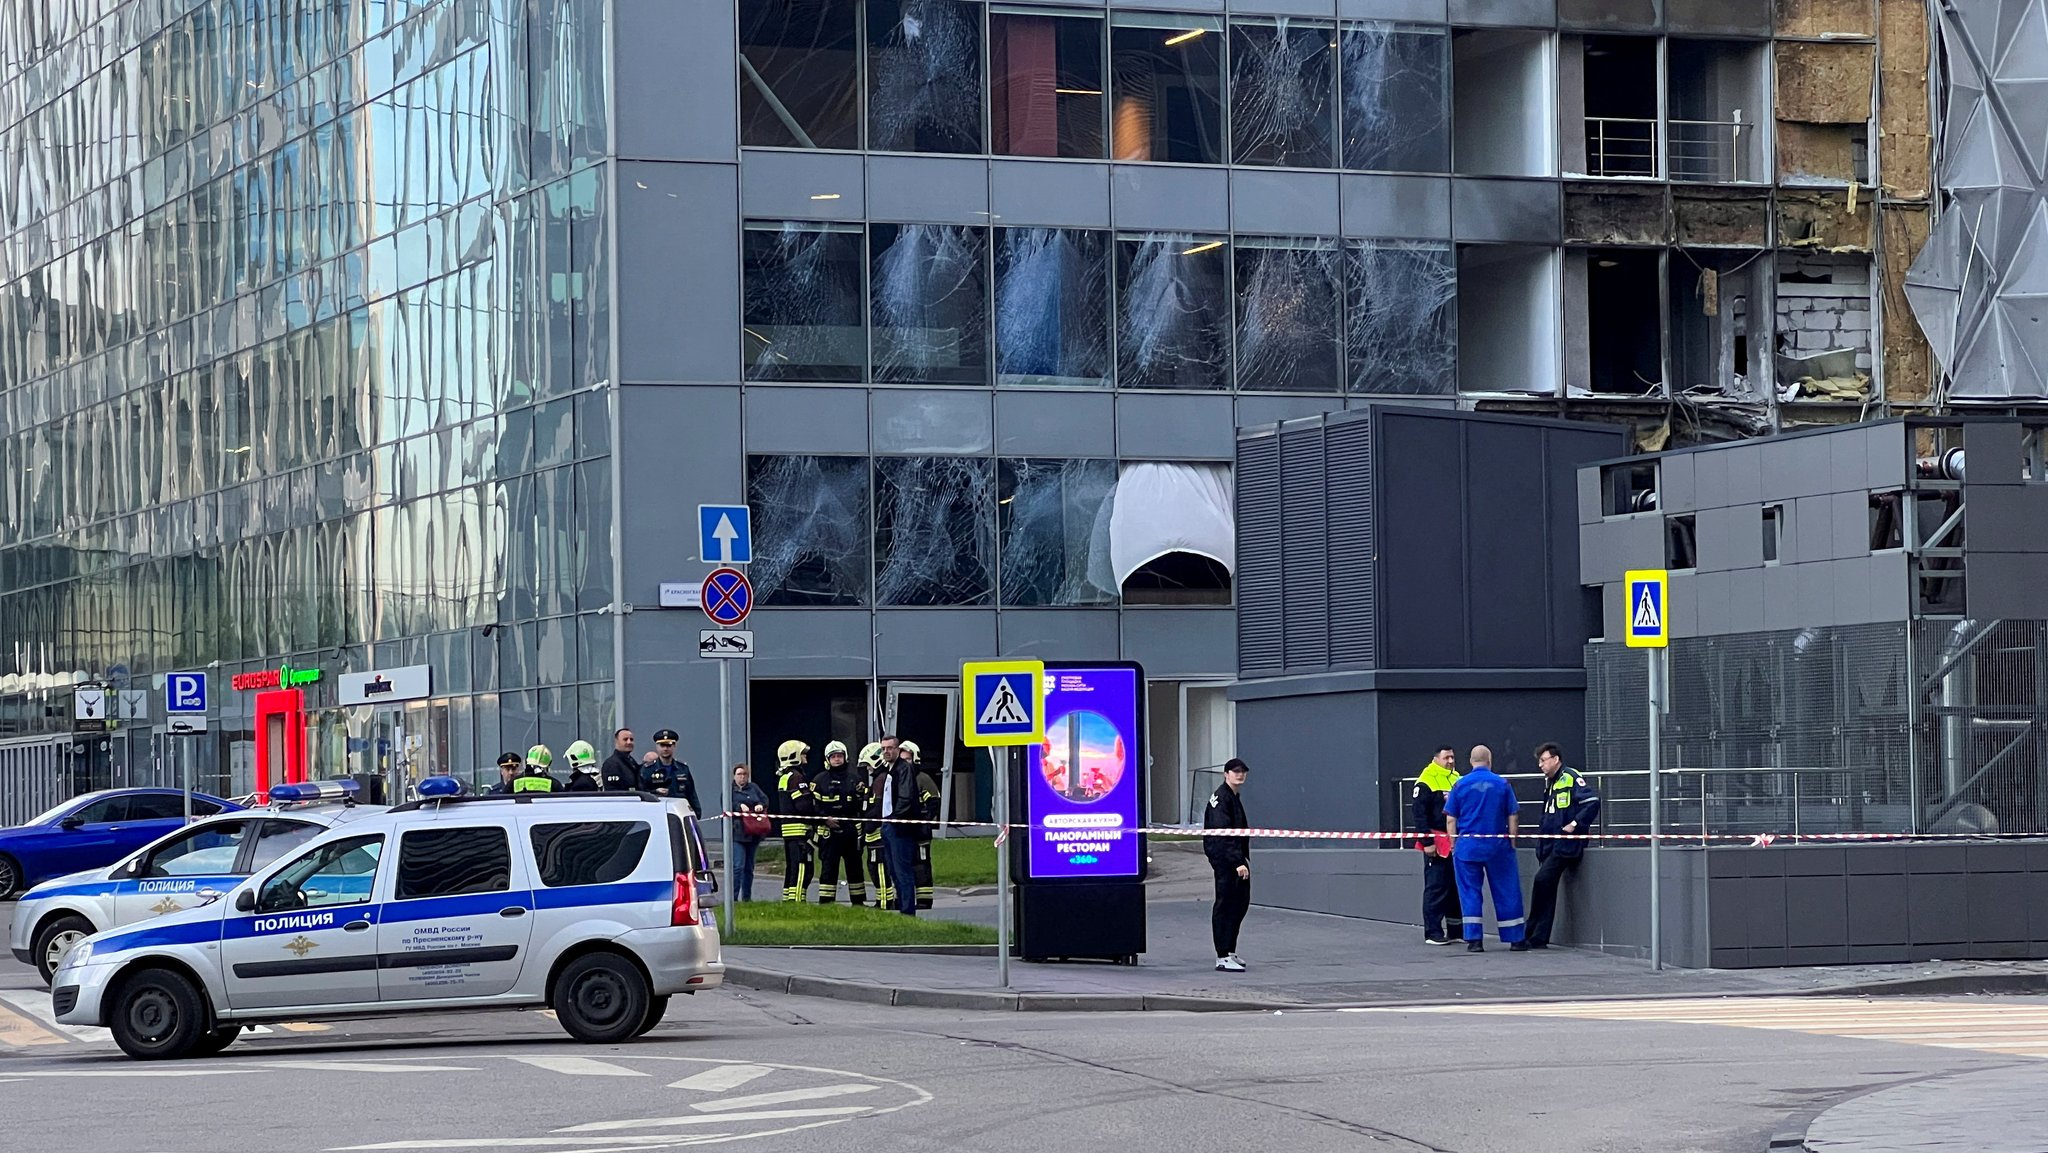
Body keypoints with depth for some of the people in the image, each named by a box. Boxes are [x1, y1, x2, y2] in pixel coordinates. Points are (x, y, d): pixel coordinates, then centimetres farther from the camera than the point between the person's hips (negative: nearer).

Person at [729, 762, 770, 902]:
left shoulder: (754, 788, 15)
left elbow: (765, 799, 8)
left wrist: (761, 805, -14)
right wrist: (740, 806, -25)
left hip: (753, 833, 5)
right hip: (737, 832, -5)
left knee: (749, 868, 11)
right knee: (738, 866, -14)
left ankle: (747, 897, 18)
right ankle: (733, 897, -14)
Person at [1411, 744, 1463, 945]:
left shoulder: (1457, 780, 13)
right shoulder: (1426, 782, -8)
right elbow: (1418, 813, -12)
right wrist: (1427, 842, -16)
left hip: (1457, 843, 7)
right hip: (1437, 845, -7)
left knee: (1457, 887, 9)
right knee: (1436, 888, -5)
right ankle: (1433, 932, -1)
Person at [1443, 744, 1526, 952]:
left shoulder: (1460, 785, -1)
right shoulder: (1502, 785, -1)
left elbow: (1450, 820, 1)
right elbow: (1512, 818, 1)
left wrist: (1454, 845, 10)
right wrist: (1512, 842, 11)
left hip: (1467, 846, 0)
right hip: (1497, 846, 0)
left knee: (1470, 893, 5)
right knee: (1506, 892, 7)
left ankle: (1474, 939, 1)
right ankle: (1515, 939, 10)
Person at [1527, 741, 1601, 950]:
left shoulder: (1571, 778, -10)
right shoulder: (1548, 782, 18)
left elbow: (1593, 801, -19)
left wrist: (1575, 824, -19)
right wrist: (1542, 830, 19)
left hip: (1565, 844, -9)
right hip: (1548, 844, 9)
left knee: (1543, 880, -17)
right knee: (1547, 889, 8)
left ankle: (1536, 936, -14)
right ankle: (1539, 938, 9)